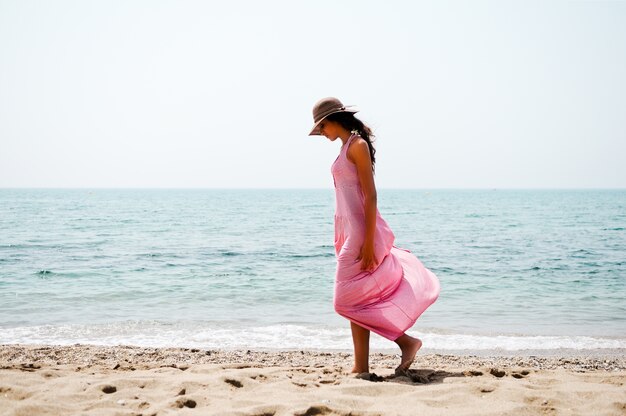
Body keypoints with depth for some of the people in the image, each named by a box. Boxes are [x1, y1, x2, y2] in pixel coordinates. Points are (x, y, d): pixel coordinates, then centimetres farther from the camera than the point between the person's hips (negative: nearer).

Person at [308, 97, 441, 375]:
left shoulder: (357, 145, -12)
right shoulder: (346, 147, 16)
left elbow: (370, 195, -17)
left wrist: (368, 242, -21)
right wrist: (342, 239, 21)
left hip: (360, 233, -10)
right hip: (349, 233, 10)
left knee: (347, 300, -8)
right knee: (355, 300, 8)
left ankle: (406, 341, 0)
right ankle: (361, 367, 11)